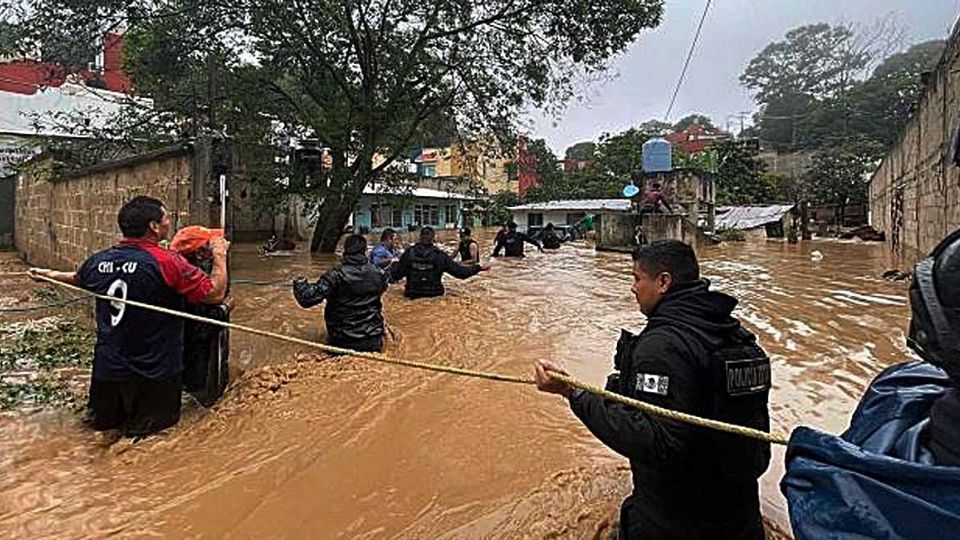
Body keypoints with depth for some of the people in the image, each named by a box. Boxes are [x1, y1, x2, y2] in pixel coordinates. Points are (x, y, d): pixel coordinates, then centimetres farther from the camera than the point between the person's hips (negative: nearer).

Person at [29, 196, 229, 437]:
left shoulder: (98, 261, -2)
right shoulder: (167, 262, -21)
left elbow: (77, 279, 21)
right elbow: (215, 293, -19)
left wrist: (51, 274, 43)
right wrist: (219, 255, -4)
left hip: (108, 368, 6)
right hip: (155, 372, -5)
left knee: (103, 423, 27)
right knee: (156, 427, 13)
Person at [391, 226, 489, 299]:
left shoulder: (409, 253, -3)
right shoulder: (440, 255, -6)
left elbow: (396, 275, 1)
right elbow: (459, 272, -5)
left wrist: (393, 265, 23)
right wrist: (478, 268, 6)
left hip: (413, 296, 1)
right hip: (434, 296, -1)